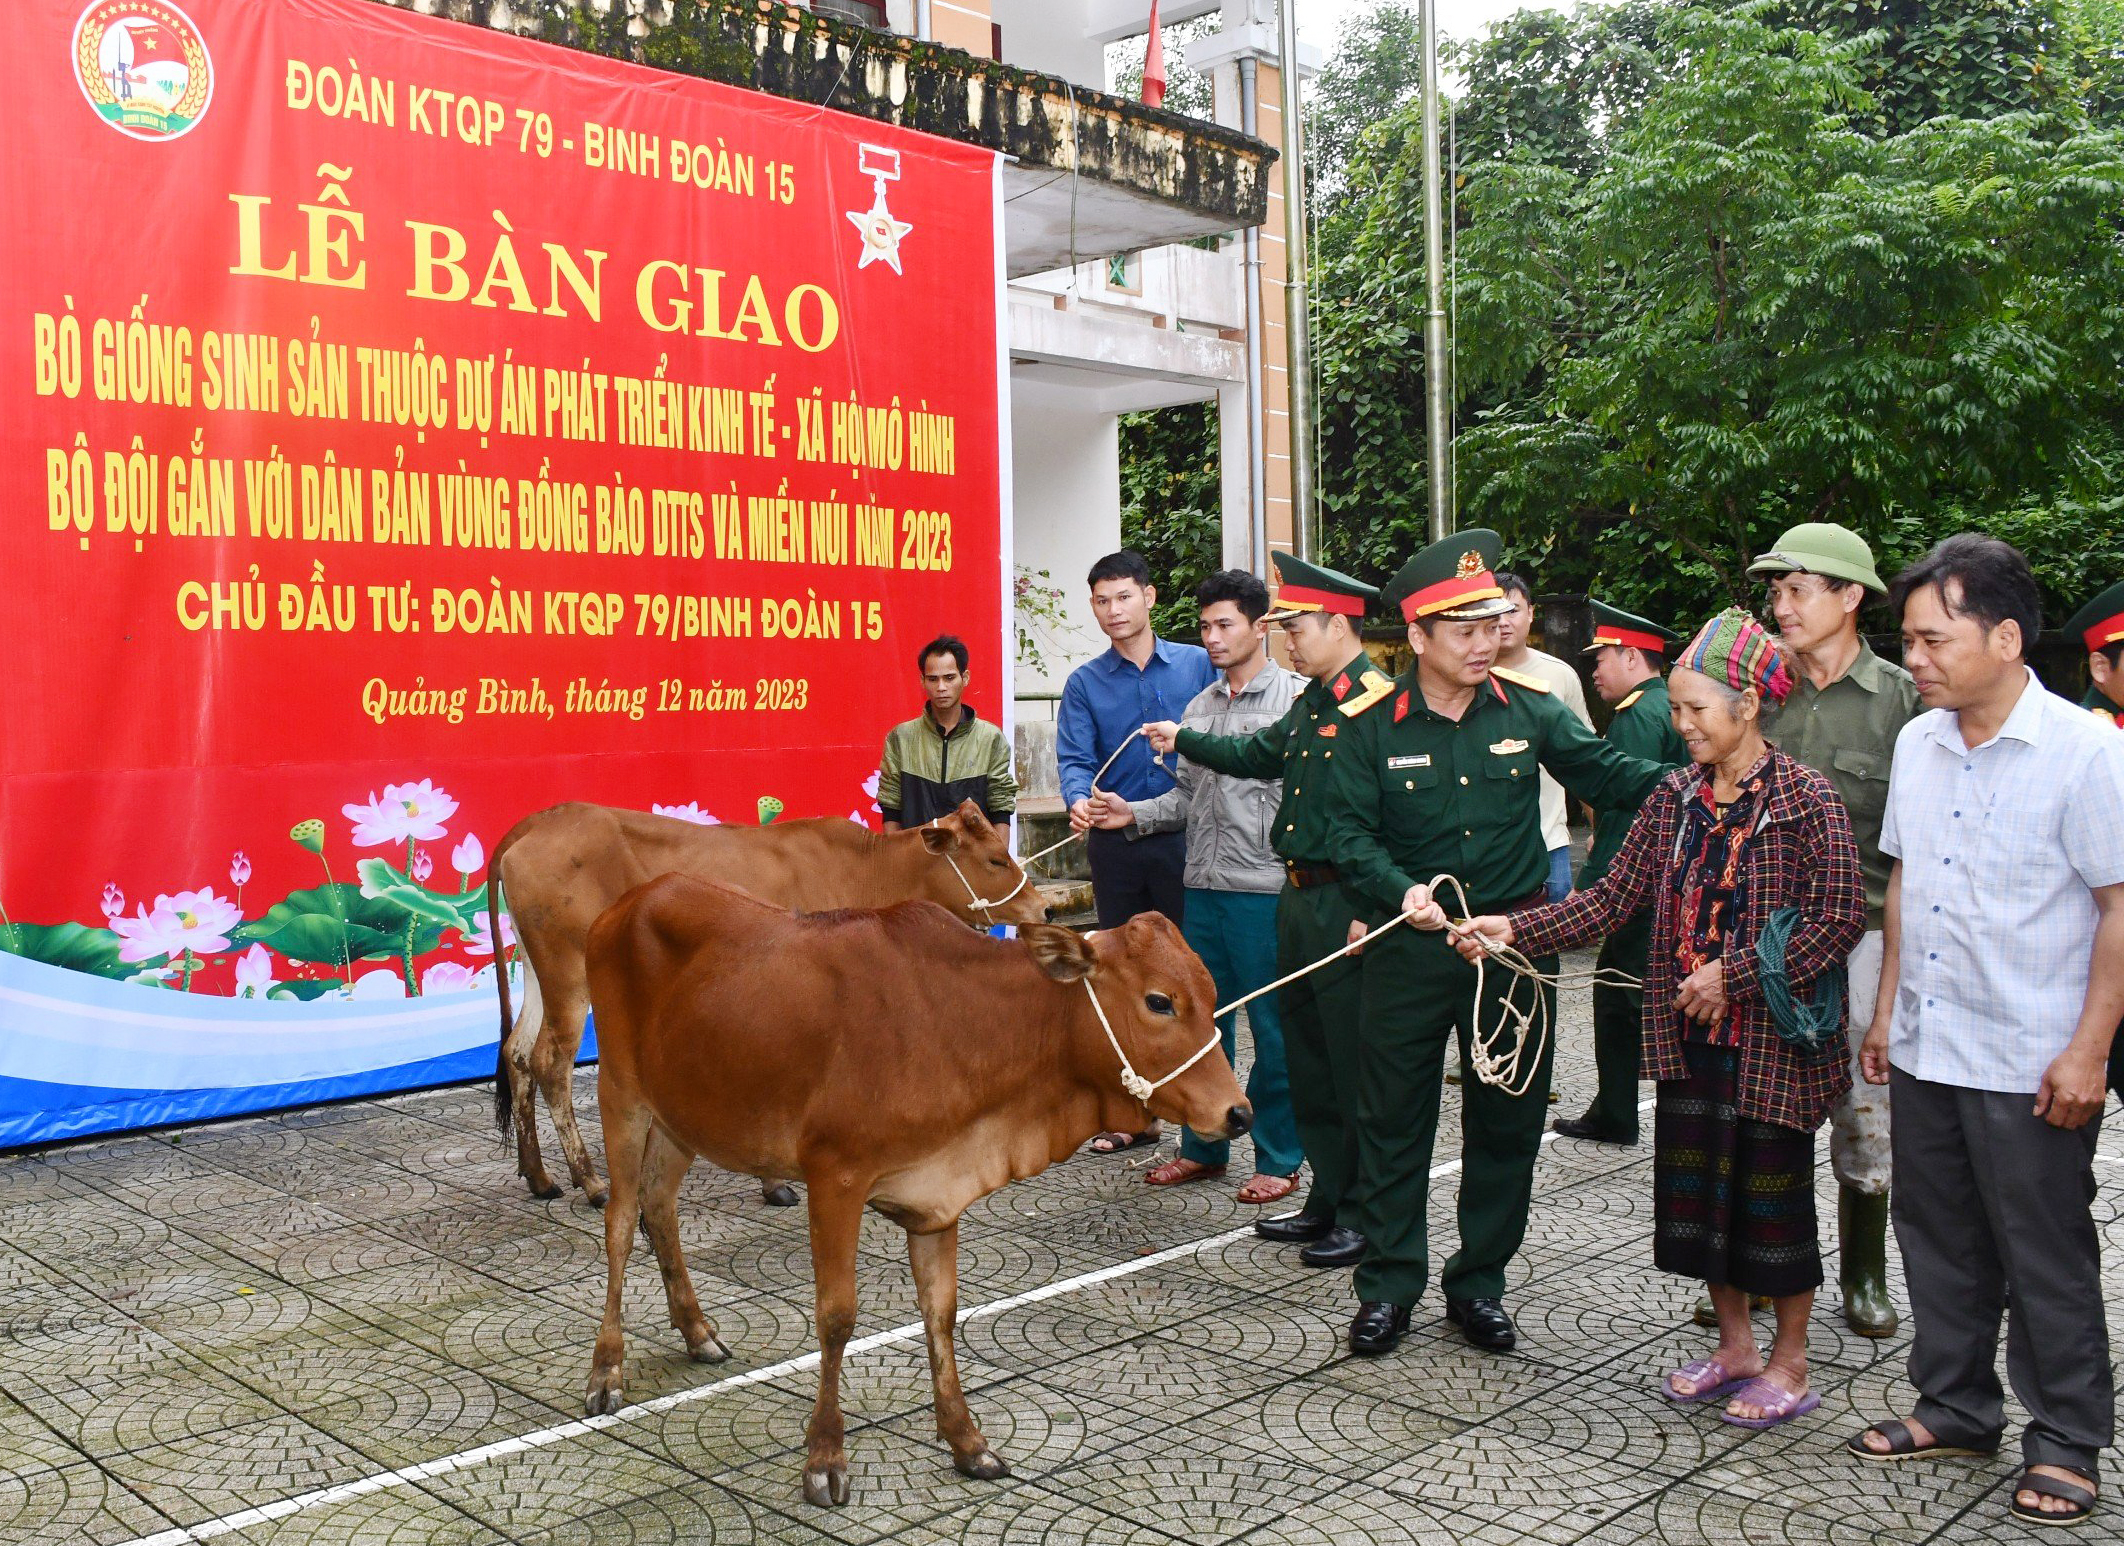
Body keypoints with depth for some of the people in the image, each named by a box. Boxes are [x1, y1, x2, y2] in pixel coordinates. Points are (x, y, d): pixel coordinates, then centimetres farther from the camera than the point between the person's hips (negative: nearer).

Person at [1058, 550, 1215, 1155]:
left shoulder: (1198, 665, 3)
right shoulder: (1084, 684, 6)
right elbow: (1075, 758, -7)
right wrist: (1079, 799, -26)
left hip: (1185, 839, -2)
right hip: (1116, 848, 2)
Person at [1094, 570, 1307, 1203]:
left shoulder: (1295, 699, -6)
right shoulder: (1200, 706, 15)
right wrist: (1133, 813, 5)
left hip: (1266, 889, -6)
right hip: (1204, 888, 7)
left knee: (1274, 1030, 3)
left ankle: (1278, 1159, 16)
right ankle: (1203, 1147, 27)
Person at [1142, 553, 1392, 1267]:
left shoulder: (1379, 705, -15)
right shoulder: (1311, 702, 13)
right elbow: (1258, 756, 31)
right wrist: (1181, 740, 30)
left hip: (1347, 908, -9)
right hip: (1298, 900, 9)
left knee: (1357, 1071, 0)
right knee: (1309, 1060, 16)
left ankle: (1366, 1216, 13)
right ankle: (1327, 1201, 29)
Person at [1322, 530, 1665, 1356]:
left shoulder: (1530, 710, 0)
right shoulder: (1373, 726, -5)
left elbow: (1606, 771, 7)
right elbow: (1349, 828, -7)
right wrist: (1401, 889, -23)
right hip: (1409, 948, -2)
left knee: (1506, 1121, 10)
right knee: (1392, 1120, 5)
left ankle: (1479, 1283, 25)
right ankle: (1388, 1285, 19)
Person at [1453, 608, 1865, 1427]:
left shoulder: (1806, 798, -12)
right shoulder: (1677, 795, 5)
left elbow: (1839, 918, -14)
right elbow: (1616, 895, 4)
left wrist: (1731, 974, -17)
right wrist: (1514, 928, -7)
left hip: (1773, 1033, -6)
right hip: (1691, 1030, 6)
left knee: (1773, 1189, 5)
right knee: (1699, 1182, 12)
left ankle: (1790, 1361, 23)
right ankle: (1734, 1345, 31)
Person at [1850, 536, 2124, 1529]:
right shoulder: (1916, 743, 6)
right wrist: (1887, 1007, 14)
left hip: (2030, 1064, -6)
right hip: (1925, 1048, 6)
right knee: (1939, 1241, 16)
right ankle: (1957, 1408, 33)